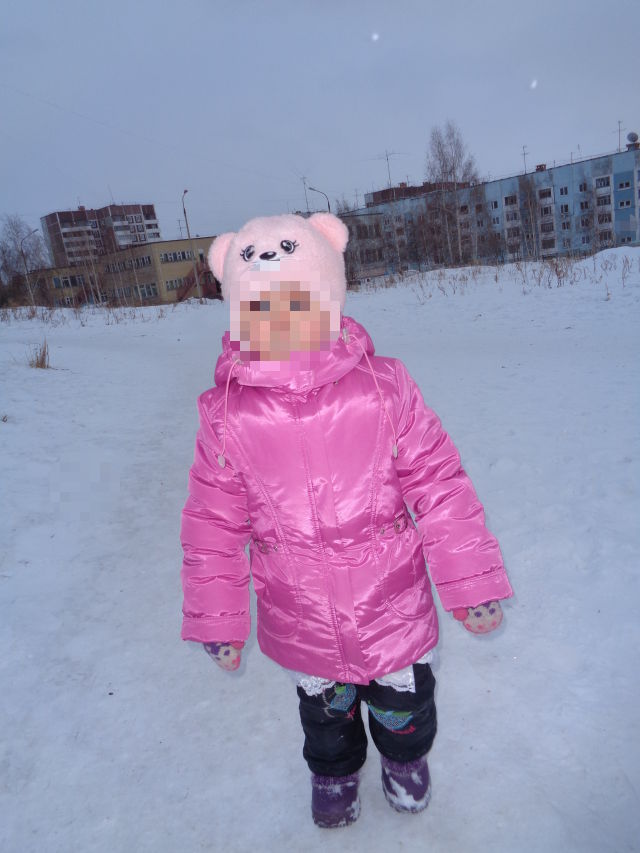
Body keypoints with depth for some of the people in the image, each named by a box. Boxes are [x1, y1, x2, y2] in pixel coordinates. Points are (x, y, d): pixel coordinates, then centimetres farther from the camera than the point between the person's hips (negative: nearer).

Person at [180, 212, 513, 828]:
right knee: (325, 711, 28)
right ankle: (333, 772, 63)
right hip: (302, 627, 1)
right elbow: (212, 521, -4)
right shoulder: (227, 412, -15)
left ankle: (405, 758, 62)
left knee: (403, 701, 26)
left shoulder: (384, 387, -17)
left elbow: (439, 484, -9)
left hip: (392, 609, 0)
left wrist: (473, 584, -7)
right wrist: (216, 617, 0)